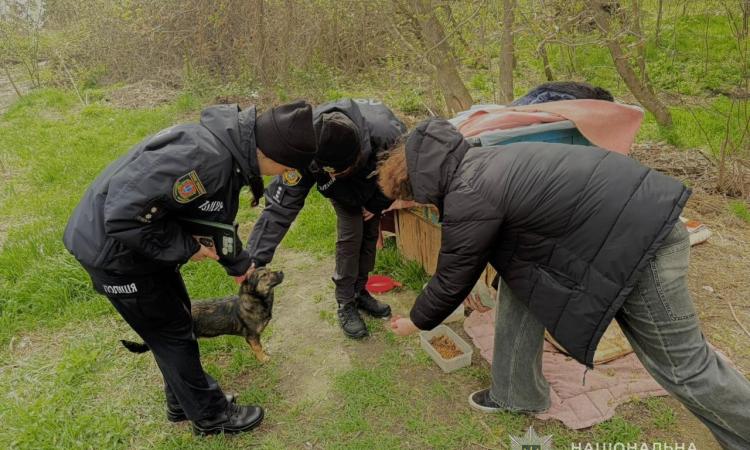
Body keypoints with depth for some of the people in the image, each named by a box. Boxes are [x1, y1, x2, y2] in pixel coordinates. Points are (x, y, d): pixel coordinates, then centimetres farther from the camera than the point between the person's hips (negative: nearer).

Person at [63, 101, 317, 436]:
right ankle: (209, 415, 27)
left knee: (177, 318, 21)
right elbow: (124, 213, -35)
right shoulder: (203, 157, -35)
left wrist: (240, 266, 26)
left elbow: (216, 219, 16)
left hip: (144, 241, 9)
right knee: (172, 333, 5)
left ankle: (183, 403, 42)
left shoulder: (231, 153, -1)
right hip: (113, 248, -9)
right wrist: (185, 247, -22)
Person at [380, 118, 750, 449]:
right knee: (519, 282, 12)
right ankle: (516, 394, 26)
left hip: (639, 239, -9)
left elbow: (453, 278, -8)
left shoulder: (468, 196, -22)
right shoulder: (478, 163, 7)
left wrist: (417, 322, 11)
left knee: (681, 363, 5)